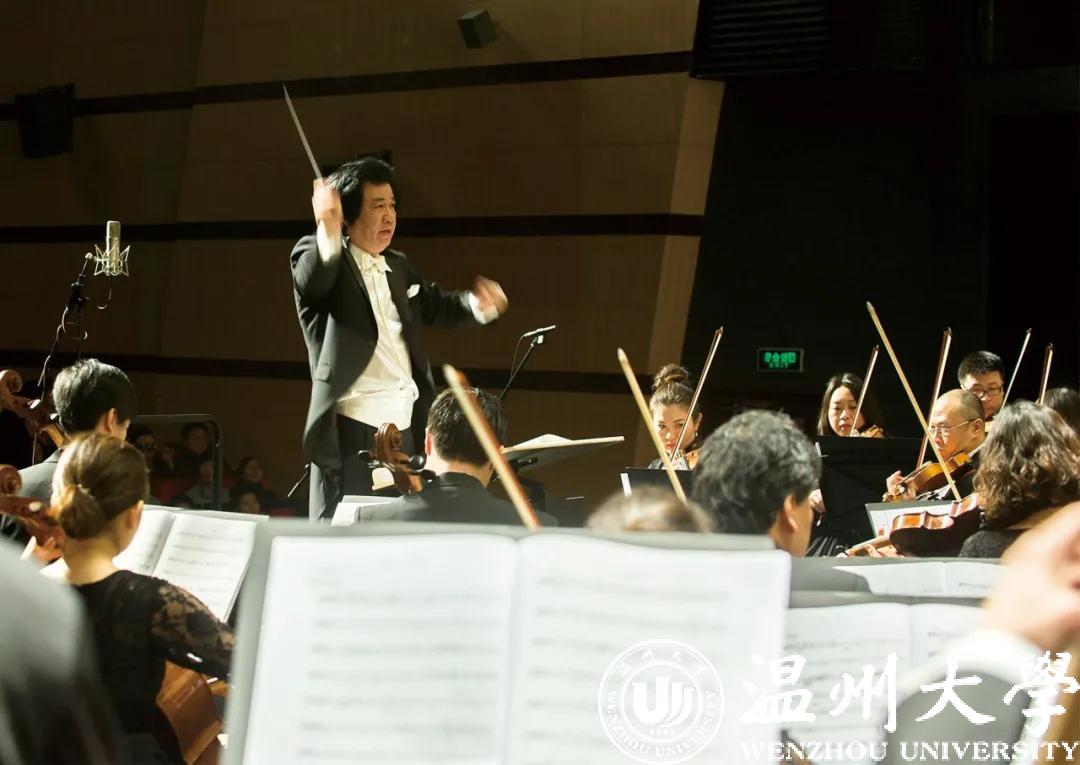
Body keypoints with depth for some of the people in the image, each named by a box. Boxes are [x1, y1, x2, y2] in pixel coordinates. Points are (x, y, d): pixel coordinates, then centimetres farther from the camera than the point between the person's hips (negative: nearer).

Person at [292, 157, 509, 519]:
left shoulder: (398, 267, 17)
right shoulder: (317, 257, -6)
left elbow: (434, 304, 31)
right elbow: (311, 279, -29)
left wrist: (477, 305, 9)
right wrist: (328, 232, -50)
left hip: (405, 428, 7)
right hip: (350, 430, -7)